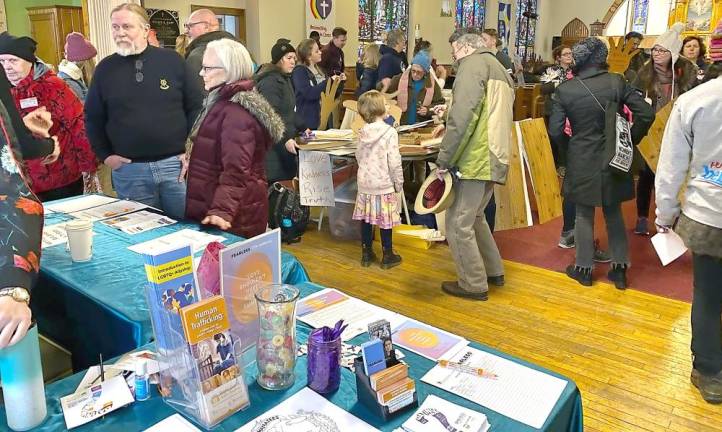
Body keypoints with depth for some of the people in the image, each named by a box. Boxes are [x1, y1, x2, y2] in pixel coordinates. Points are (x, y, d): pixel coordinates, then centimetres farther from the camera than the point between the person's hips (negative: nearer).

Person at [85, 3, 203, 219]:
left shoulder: (172, 60, 1)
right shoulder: (105, 68, 5)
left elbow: (196, 106, 2)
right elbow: (92, 117, 13)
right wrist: (105, 155, 7)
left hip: (176, 164, -1)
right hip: (129, 170, 2)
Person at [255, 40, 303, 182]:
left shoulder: (285, 79, 18)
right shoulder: (270, 82, -14)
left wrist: (301, 128, 17)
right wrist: (284, 140, -28)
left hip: (286, 144, 10)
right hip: (274, 146, -10)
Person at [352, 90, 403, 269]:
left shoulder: (362, 132, 2)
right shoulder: (390, 132, -15)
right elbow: (394, 162, -15)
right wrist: (399, 183, -4)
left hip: (365, 183, 5)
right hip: (384, 184, -5)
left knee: (366, 219, 12)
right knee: (385, 221, 5)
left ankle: (366, 254, 23)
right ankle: (387, 256, 16)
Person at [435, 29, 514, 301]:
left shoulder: (472, 64, -5)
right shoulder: (499, 69, 26)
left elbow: (462, 116, -18)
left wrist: (444, 159, -15)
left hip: (474, 159, -10)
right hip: (494, 159, 10)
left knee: (457, 224, -1)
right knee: (473, 216, 23)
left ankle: (474, 285, 8)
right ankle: (494, 271, 32)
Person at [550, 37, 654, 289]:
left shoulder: (564, 90, -11)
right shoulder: (617, 82, -8)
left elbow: (555, 132, -10)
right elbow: (646, 114, -9)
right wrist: (631, 140, 6)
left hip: (581, 161, -2)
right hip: (613, 159, 2)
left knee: (584, 215, 12)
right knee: (614, 213, 16)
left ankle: (584, 268, 20)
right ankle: (619, 268, 22)